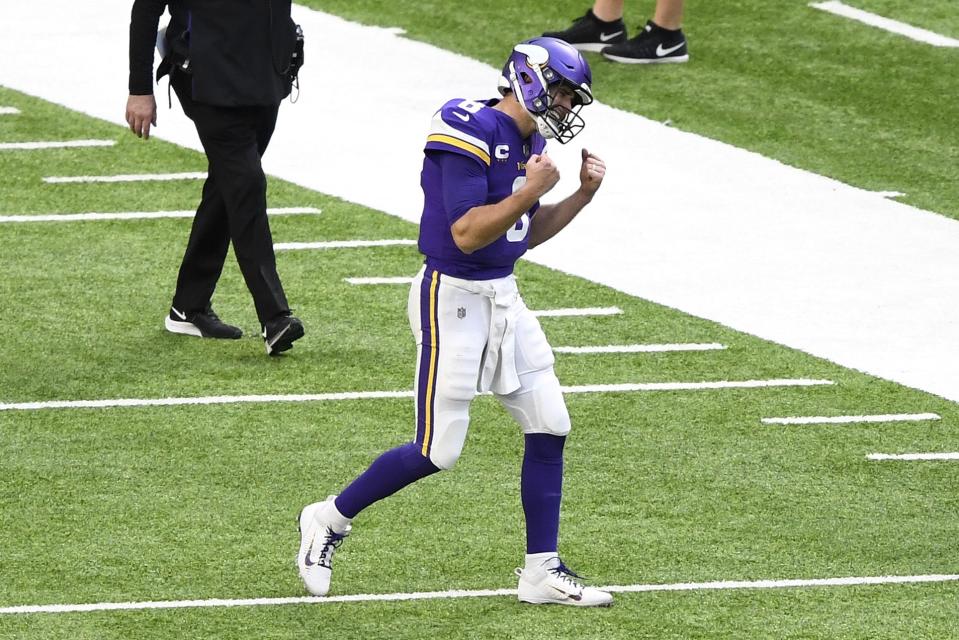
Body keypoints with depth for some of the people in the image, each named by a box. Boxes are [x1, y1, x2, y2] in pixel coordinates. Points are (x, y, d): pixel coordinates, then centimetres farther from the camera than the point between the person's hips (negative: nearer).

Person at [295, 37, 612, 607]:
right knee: (437, 451, -4)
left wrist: (582, 196, 8)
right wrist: (531, 191, -23)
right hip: (453, 298, -9)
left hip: (504, 297, 9)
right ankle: (330, 520, 17)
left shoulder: (528, 141, 8)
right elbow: (467, 234, -24)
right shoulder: (472, 133, -20)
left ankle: (542, 572, 13)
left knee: (550, 430, 5)